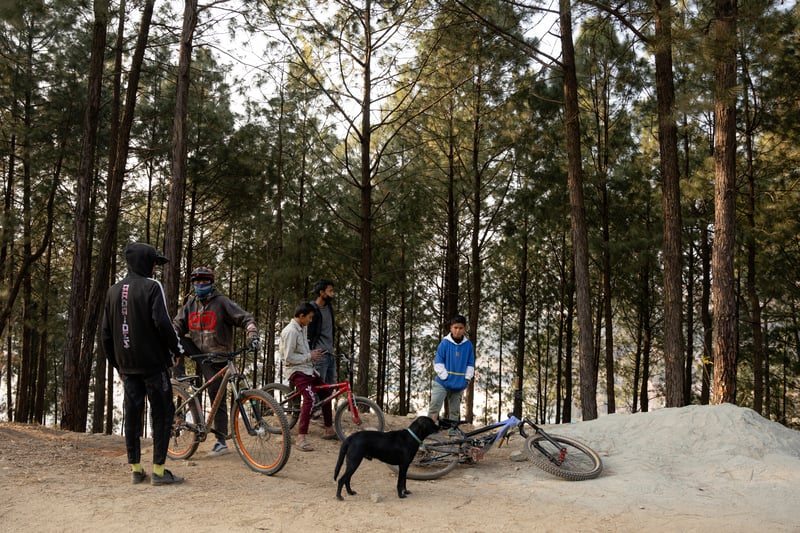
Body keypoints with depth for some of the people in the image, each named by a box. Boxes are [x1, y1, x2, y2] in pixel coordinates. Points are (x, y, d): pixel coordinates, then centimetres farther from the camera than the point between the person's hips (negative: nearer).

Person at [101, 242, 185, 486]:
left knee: (132, 415, 10)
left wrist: (116, 363, 21)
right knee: (162, 413, 0)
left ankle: (135, 469, 14)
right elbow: (162, 322, -18)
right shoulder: (152, 286, -9)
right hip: (153, 362, -6)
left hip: (127, 365, 6)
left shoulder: (114, 290, 12)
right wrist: (177, 349, -4)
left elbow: (105, 332, 14)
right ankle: (159, 470, -1)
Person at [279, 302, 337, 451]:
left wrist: (313, 354, 8)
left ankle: (329, 430, 25)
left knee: (326, 393, 13)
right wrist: (309, 356, -14)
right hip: (297, 371, -10)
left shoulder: (302, 328, 11)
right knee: (310, 398, -27)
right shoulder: (290, 331, -18)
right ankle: (301, 438, -25)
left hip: (308, 369, 10)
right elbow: (288, 358, -22)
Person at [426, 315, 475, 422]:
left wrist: (467, 379, 0)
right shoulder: (445, 343, -6)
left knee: (455, 411, 11)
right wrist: (445, 377, -12)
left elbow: (470, 364, 9)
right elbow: (438, 363, -5)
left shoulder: (468, 345, 1)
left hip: (459, 385, 3)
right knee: (434, 407, -11)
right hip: (442, 383, -3)